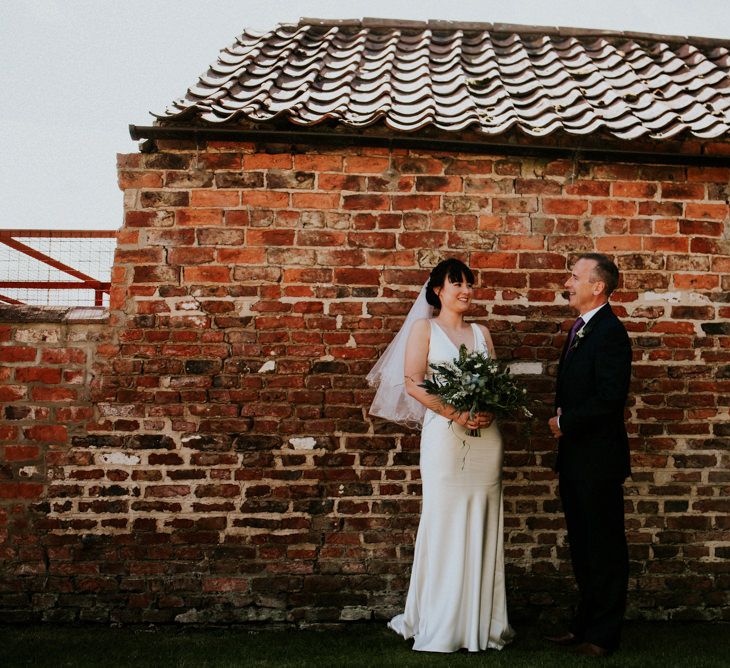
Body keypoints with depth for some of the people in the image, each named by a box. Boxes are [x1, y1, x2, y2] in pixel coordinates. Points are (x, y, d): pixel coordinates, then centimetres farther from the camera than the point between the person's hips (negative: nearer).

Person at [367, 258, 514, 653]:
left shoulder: (482, 333, 17)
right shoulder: (424, 328, 5)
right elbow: (412, 383, -5)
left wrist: (489, 411, -8)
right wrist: (454, 413, -15)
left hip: (485, 438, 4)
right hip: (445, 435, -4)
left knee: (481, 527, 6)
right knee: (444, 525, -3)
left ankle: (480, 622, 15)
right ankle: (441, 625, 7)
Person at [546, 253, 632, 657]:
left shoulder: (610, 333, -16)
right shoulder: (580, 329, 14)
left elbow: (610, 398, -23)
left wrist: (565, 422, -13)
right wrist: (561, 419, 1)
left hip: (598, 460, -10)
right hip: (575, 458, 10)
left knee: (604, 548, 2)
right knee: (581, 546, 17)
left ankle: (604, 635, 13)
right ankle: (584, 624, 29)